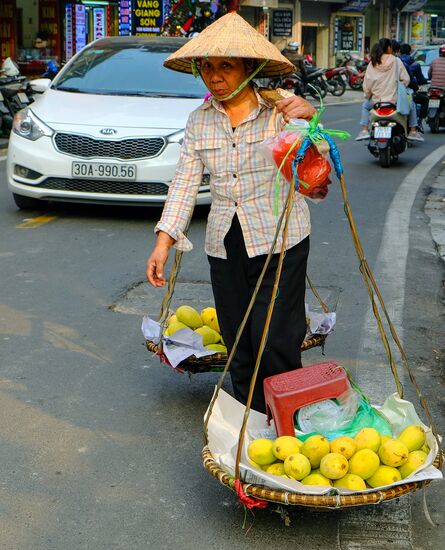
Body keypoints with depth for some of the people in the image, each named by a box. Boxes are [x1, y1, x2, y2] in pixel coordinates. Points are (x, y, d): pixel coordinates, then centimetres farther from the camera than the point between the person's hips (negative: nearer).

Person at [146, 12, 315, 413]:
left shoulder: (280, 109, -6)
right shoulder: (199, 121, 6)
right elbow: (185, 182, 3)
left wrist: (310, 119, -31)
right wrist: (165, 238, -8)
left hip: (279, 239, -4)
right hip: (224, 243, 4)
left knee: (274, 340, -6)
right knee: (238, 344, 11)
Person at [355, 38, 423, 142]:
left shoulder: (372, 63, 1)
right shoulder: (396, 61, -5)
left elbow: (366, 85, 1)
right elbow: (406, 79, -5)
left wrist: (368, 96, 18)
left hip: (376, 100, 2)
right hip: (394, 100, -2)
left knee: (365, 105, 32)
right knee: (411, 104, 26)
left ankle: (364, 130, 16)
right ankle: (413, 131, 17)